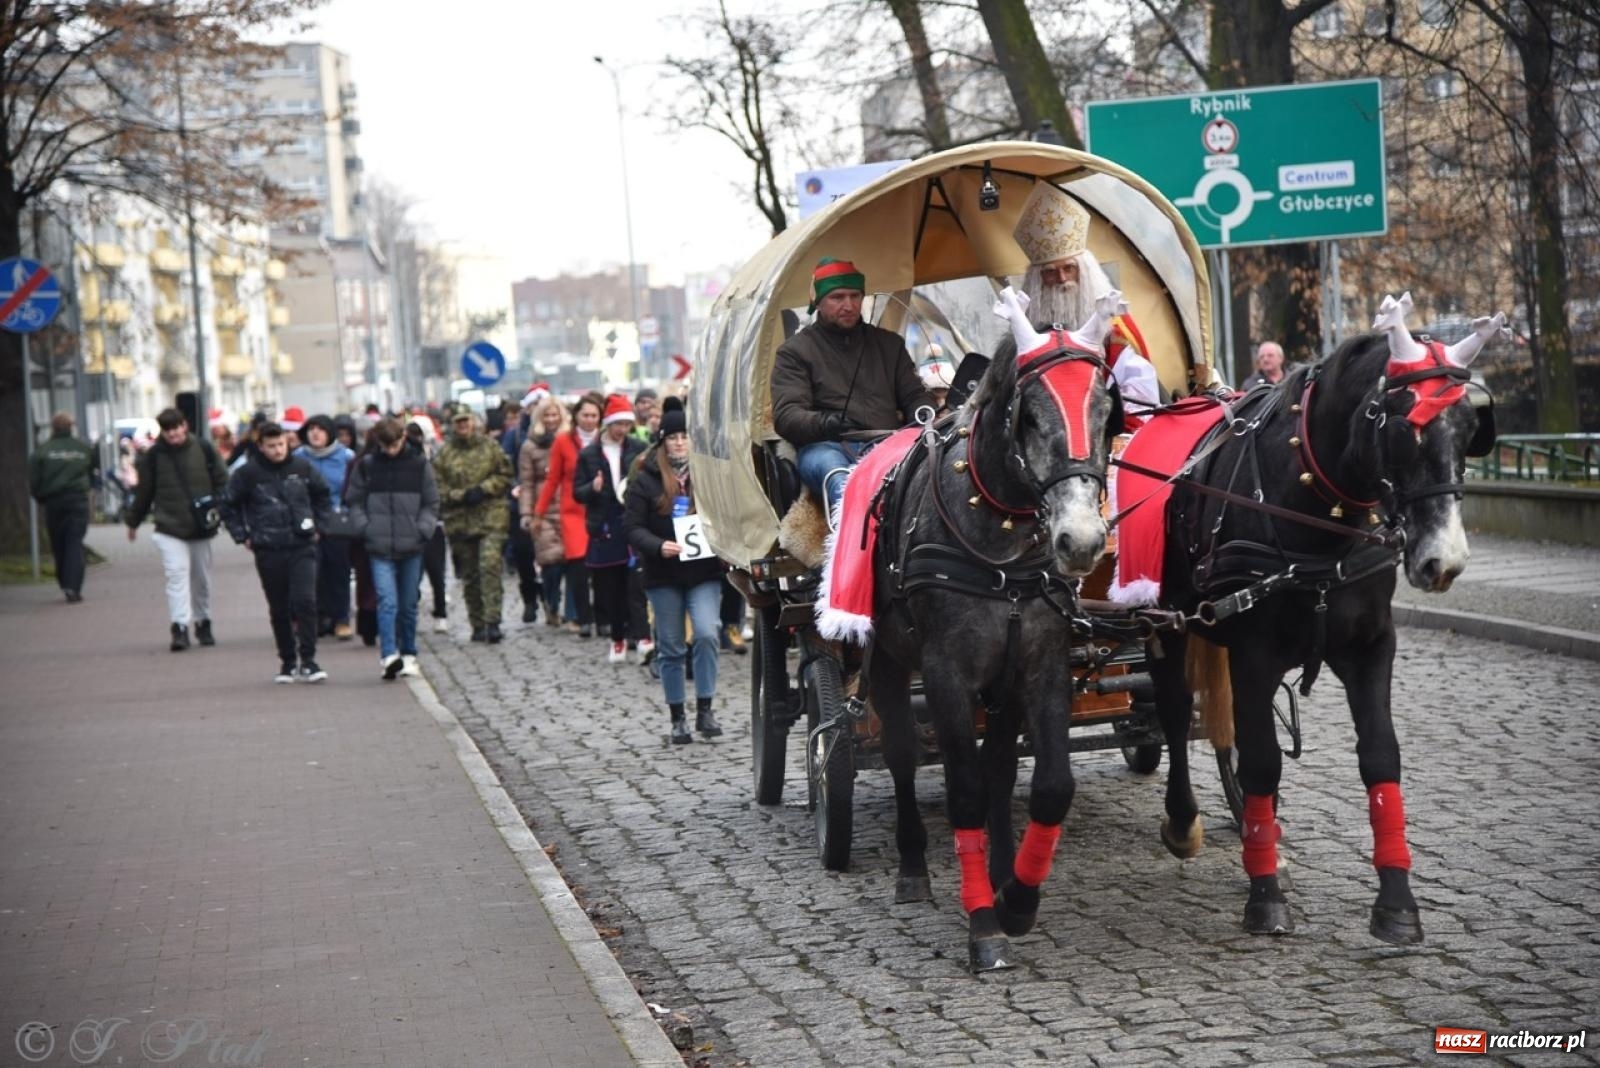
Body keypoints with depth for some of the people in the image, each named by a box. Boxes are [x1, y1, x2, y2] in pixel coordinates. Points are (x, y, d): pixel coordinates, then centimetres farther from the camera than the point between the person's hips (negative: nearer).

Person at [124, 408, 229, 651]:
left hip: (200, 527, 2)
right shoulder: (154, 455, -3)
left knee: (201, 577, 13)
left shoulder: (203, 448, -3)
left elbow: (221, 481, 2)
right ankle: (180, 628, -20)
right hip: (169, 528, -2)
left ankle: (203, 623, 29)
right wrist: (133, 521, 13)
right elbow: (144, 491, 6)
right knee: (177, 573, -16)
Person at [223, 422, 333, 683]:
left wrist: (318, 526, 12)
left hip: (302, 547, 0)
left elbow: (323, 495, 18)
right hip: (268, 551, 0)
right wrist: (243, 537, 4)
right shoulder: (248, 474, -3)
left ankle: (308, 661, -8)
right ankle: (287, 662, 18)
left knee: (305, 601, -14)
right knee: (279, 610, 7)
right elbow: (228, 505, 9)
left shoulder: (302, 467, 2)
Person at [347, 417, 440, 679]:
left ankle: (408, 655, 21)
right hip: (380, 549, -1)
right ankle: (389, 656, -22)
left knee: (409, 604, 9)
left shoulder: (419, 465, 3)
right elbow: (356, 502, 10)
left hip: (411, 548, 1)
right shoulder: (366, 466, 3)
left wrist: (423, 530, -5)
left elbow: (431, 503, 8)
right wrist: (365, 529, -3)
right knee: (387, 602, -14)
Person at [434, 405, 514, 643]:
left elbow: (505, 476, 4)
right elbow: (439, 489, 3)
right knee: (470, 576, 8)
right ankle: (477, 626, 18)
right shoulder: (444, 454, 5)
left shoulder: (490, 446, 5)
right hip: (459, 522, 2)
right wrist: (462, 496, -11)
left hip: (491, 518, -2)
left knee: (490, 566, -16)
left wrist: (484, 489, -9)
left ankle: (492, 622, -16)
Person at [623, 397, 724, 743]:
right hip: (663, 575, 0)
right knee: (670, 648, 7)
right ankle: (678, 718, 18)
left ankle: (705, 710, -5)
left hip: (704, 571, 0)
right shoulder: (645, 479, -1)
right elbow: (632, 526, -5)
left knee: (707, 634, -17)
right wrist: (659, 546, -22)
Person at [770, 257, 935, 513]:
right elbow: (786, 417, 2)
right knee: (827, 462, -42)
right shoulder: (795, 351, 15)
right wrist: (825, 423, -20)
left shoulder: (889, 344, 26)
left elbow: (915, 397, 27)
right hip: (829, 446, -3)